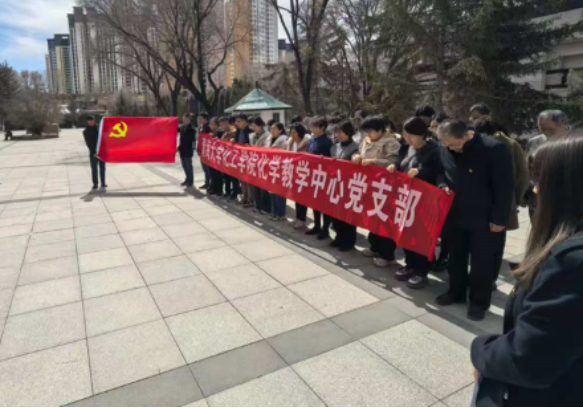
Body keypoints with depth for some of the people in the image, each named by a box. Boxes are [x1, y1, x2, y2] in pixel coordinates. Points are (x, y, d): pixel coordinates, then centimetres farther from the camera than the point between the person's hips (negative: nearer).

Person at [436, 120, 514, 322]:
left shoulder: (495, 149, -17)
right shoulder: (447, 151, -1)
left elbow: (505, 187, -15)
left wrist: (499, 219, -15)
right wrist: (443, 186, -7)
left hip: (484, 219, -5)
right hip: (455, 215, 5)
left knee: (482, 262, 7)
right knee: (456, 257, 17)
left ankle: (479, 302, 24)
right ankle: (456, 292, 36)